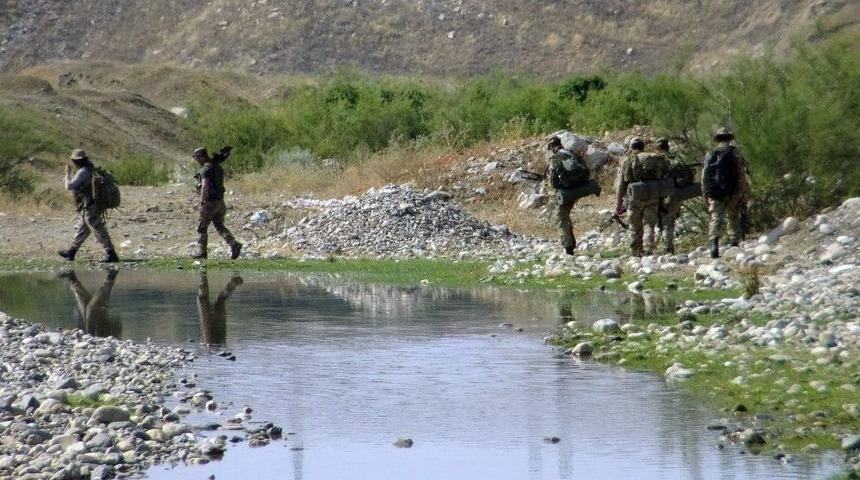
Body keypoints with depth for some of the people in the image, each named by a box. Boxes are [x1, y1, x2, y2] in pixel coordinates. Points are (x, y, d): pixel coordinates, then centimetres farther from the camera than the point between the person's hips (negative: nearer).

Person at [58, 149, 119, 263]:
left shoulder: (83, 172, -18)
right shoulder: (93, 169, 10)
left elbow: (69, 186, -19)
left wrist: (68, 173, -5)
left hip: (89, 209, -10)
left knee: (99, 232, -6)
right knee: (82, 230, 18)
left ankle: (111, 255, -7)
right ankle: (71, 253, 29)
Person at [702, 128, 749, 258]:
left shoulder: (710, 155, 10)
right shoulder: (734, 153, 0)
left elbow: (704, 178, 11)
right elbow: (741, 176, -4)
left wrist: (706, 196, 17)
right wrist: (744, 196, 0)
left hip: (715, 195, 1)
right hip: (732, 194, -1)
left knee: (716, 219, -5)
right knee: (733, 218, 14)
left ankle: (714, 243, -25)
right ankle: (735, 244, 15)